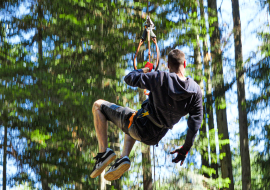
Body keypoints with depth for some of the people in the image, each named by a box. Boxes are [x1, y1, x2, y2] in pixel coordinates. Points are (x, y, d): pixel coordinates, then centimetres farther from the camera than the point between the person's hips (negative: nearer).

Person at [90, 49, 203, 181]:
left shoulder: (161, 78, -21)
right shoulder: (195, 90, -10)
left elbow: (129, 78, -12)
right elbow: (195, 122, -6)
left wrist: (145, 69, 9)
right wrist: (185, 150, 6)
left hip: (140, 127, -5)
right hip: (155, 138, 5)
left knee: (98, 105, 10)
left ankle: (104, 151, -2)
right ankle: (123, 158, 16)